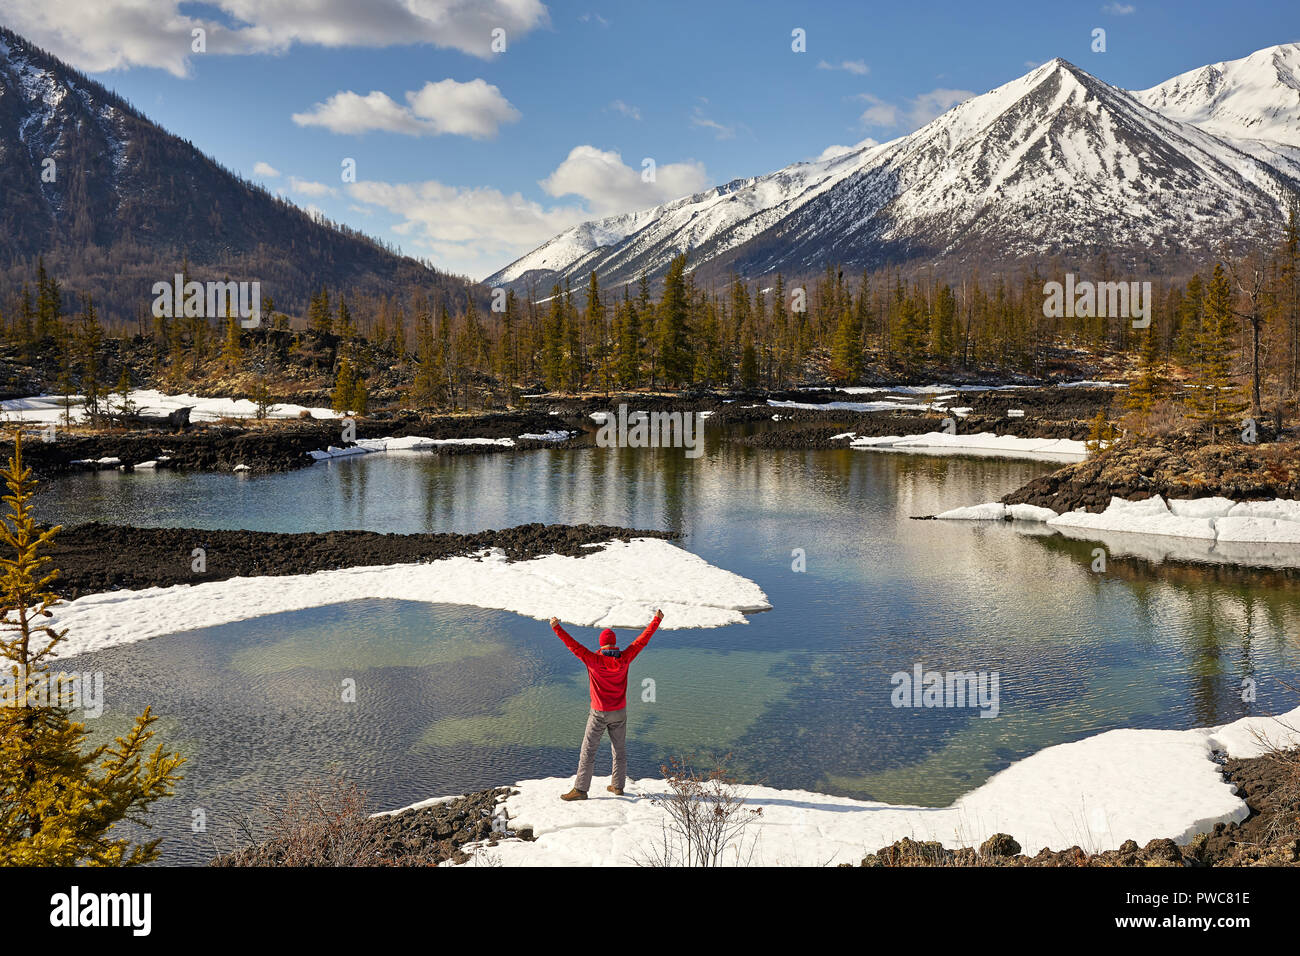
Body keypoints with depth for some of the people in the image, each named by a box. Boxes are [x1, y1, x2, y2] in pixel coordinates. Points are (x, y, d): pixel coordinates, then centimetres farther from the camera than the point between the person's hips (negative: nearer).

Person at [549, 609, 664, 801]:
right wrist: (657, 620, 6)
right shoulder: (624, 659, -10)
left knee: (588, 750, 3)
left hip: (599, 713, -3)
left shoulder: (595, 661, -19)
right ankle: (618, 786, 26)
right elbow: (642, 640, -2)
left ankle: (580, 789, 2)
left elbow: (574, 646, -20)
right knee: (619, 749, 17)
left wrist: (557, 628, -16)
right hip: (619, 712, 4)